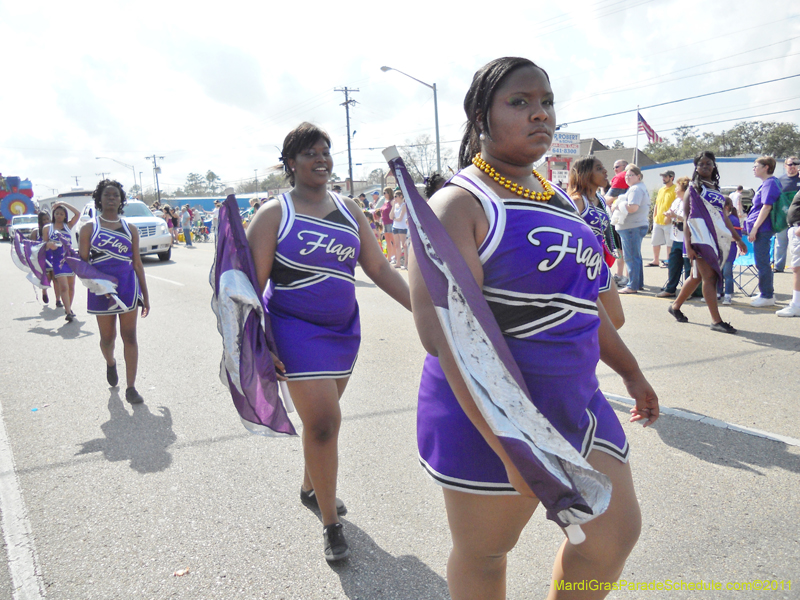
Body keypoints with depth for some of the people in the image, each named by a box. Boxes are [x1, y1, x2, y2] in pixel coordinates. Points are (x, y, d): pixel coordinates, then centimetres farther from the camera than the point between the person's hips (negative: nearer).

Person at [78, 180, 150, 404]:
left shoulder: (130, 228, 9)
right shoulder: (89, 228, 5)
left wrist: (145, 295, 9)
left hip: (128, 287, 1)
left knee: (129, 336, -3)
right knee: (107, 337, 11)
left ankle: (131, 388, 0)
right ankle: (110, 363, 45)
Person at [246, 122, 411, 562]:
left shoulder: (348, 210, 7)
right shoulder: (275, 213, -7)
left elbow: (380, 269, 6)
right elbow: (253, 283, -10)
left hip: (344, 328, 5)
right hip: (296, 329, -5)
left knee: (322, 415, 17)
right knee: (323, 423, -9)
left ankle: (310, 487, 42)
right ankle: (330, 523, 9)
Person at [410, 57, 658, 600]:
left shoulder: (557, 198, 11)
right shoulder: (459, 204, -15)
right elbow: (446, 335, -26)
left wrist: (631, 371, 25)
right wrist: (513, 447, -30)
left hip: (575, 400, 8)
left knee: (617, 533, 14)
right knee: (483, 556, 11)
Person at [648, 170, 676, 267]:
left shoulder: (675, 189, -8)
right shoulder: (661, 190, 16)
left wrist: (669, 216, -21)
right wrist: (654, 217, 13)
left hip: (668, 222, -8)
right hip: (658, 221, 8)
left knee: (669, 243, 0)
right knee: (655, 241, 10)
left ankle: (668, 261, 8)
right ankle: (655, 261, 19)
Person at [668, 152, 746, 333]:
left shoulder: (715, 189, 17)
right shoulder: (693, 188, -1)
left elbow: (723, 216, 21)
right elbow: (686, 217, -8)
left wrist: (738, 239, 20)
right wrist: (687, 244, -17)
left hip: (717, 237, 7)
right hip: (701, 237, -7)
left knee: (697, 276, 12)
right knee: (709, 277, -9)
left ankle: (675, 307, 27)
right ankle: (716, 321, -8)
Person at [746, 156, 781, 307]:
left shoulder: (770, 183, -13)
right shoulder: (766, 183, 17)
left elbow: (766, 207, -20)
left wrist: (754, 229, -22)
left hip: (762, 230, -10)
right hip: (761, 230, 10)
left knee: (762, 263, -5)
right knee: (762, 262, 16)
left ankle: (767, 296, 2)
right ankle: (766, 293, 24)